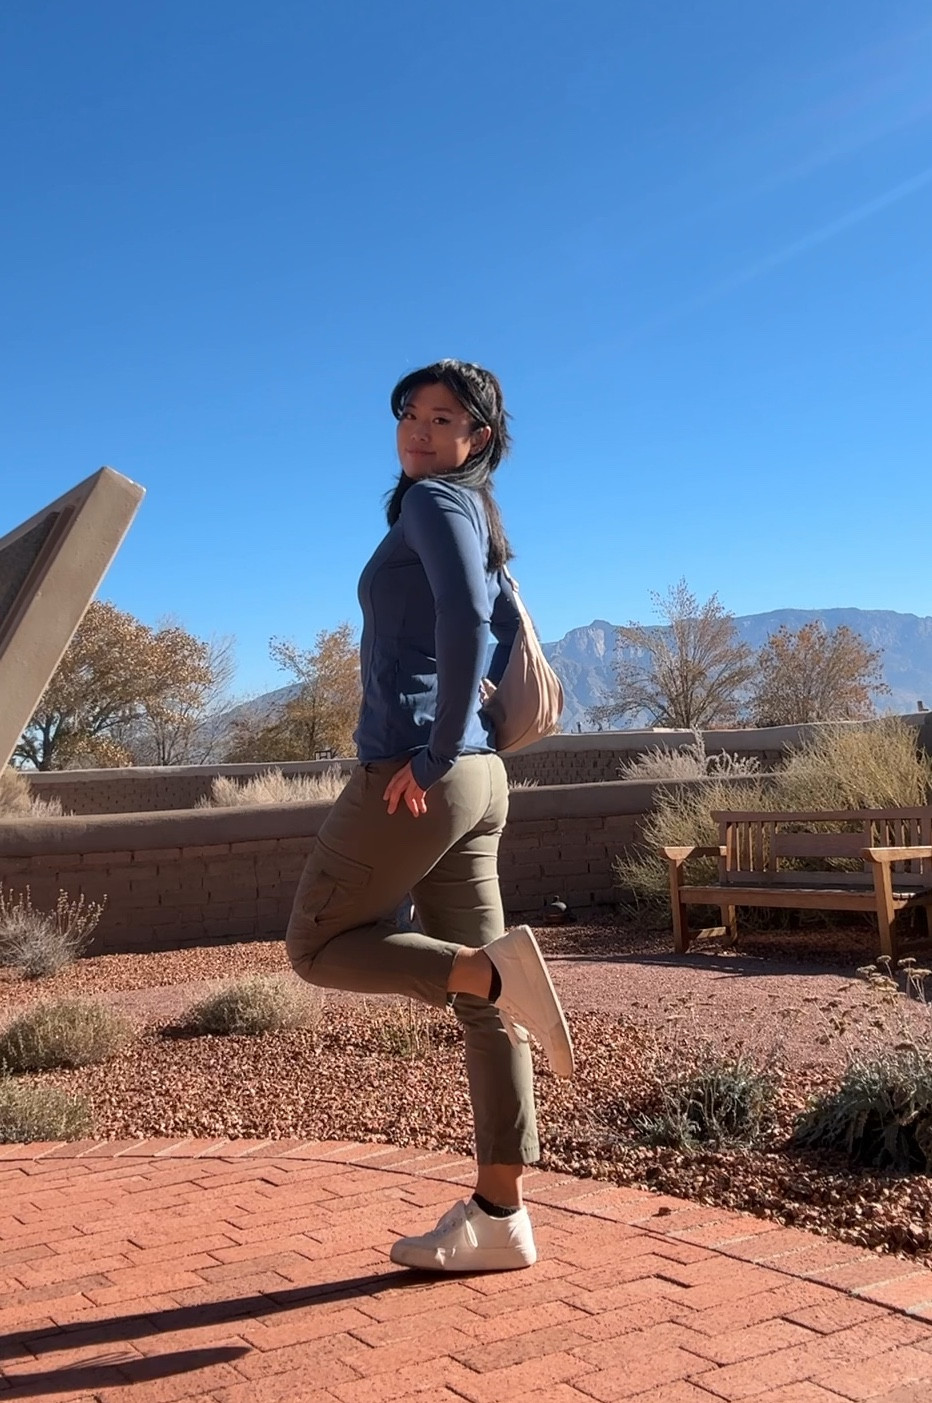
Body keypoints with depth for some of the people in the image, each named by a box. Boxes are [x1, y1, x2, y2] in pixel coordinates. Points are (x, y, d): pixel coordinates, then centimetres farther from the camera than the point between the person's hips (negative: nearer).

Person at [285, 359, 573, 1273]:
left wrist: (433, 753, -18)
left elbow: (462, 617, -22)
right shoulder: (475, 519, 22)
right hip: (478, 778, 9)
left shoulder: (435, 501, -5)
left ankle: (497, 969, -14)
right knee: (478, 1007, 6)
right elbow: (505, 628, 27)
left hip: (414, 772, -9)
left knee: (319, 947, 5)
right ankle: (499, 1218, 11)